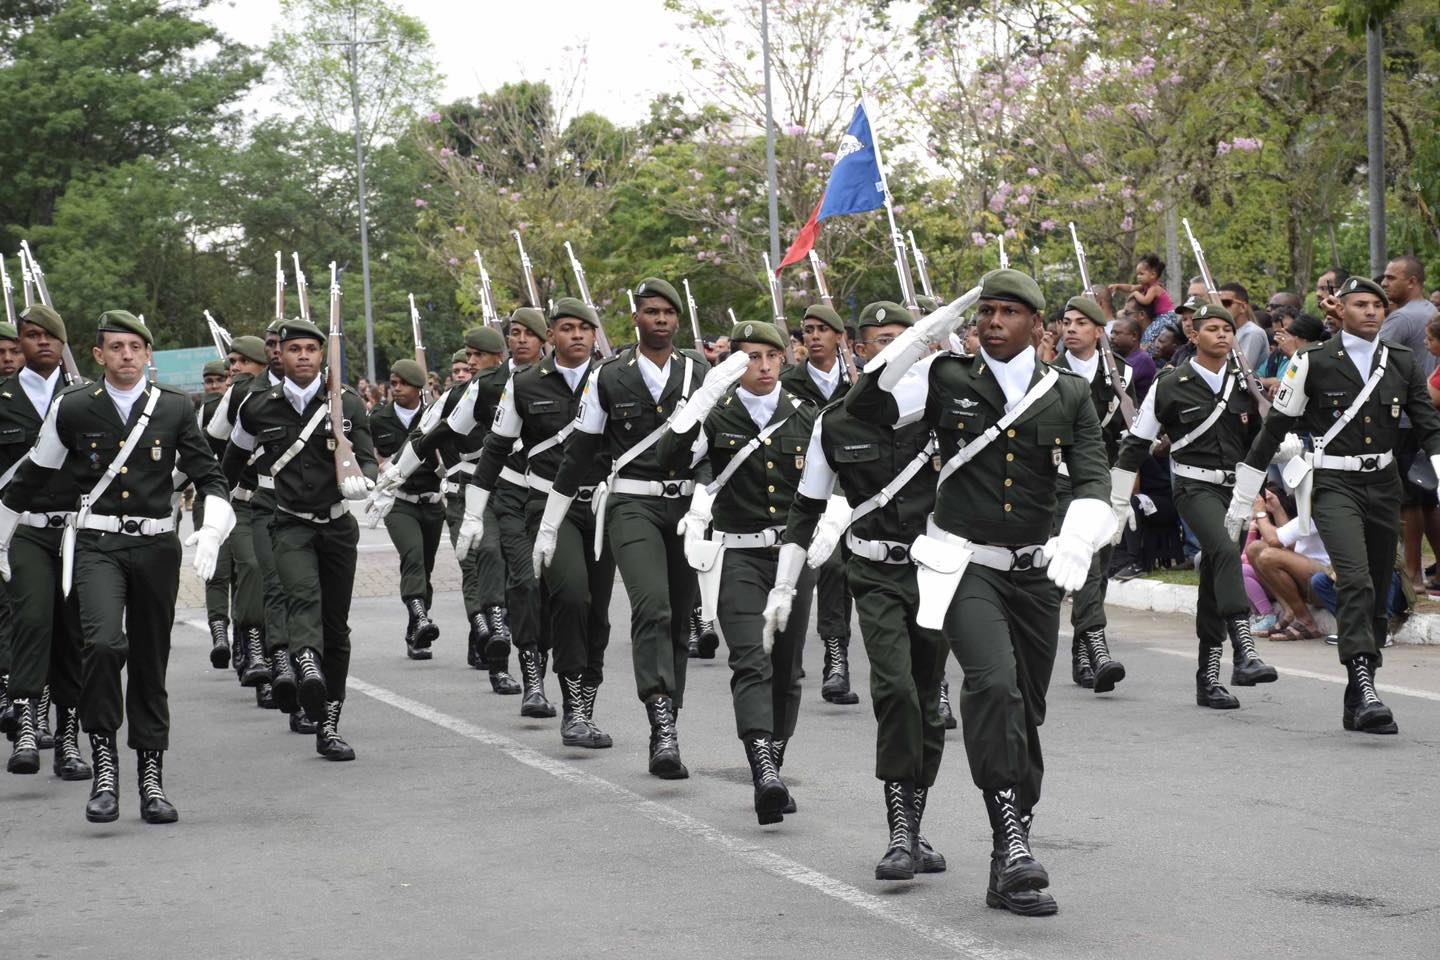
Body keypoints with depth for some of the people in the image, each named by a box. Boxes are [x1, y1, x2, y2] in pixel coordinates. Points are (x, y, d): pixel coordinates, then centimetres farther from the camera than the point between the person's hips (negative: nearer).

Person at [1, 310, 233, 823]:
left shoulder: (176, 408, 4)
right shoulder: (72, 408, 2)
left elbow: (210, 478, 7)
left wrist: (212, 531, -12)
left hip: (156, 545, 2)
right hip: (97, 544, -2)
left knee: (151, 661, 8)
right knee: (105, 643, -24)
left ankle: (151, 778, 18)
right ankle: (103, 761, -12)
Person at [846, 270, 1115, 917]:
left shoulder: (1069, 395, 7)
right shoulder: (948, 381, 2)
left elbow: (1091, 480, -2)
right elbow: (865, 407, -8)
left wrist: (1076, 542, -22)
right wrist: (924, 336, -11)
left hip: (1034, 572, 3)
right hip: (965, 566, -3)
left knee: (1025, 713, 9)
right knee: (992, 681, -28)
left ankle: (1009, 873, 20)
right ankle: (1011, 835, -24)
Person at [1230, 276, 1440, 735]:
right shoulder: (1313, 363, -2)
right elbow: (1275, 428, 4)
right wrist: (1241, 500, 6)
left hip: (1383, 483, 4)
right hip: (1333, 484, -4)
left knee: (1377, 593, 6)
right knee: (1355, 580, -24)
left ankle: (1357, 706, 16)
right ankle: (1365, 687, -29)